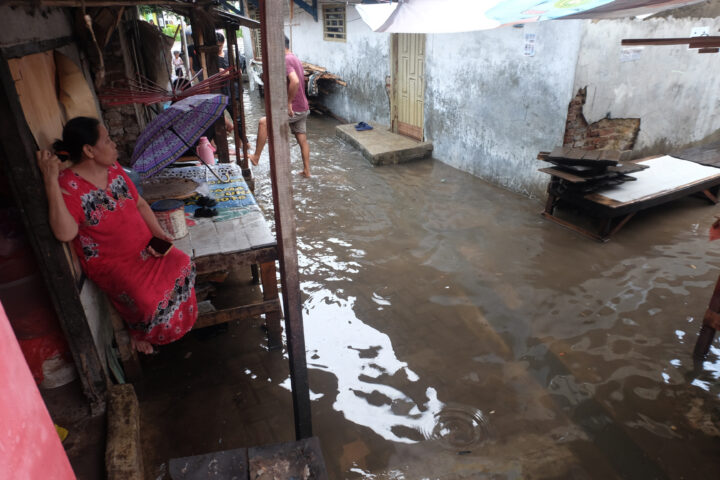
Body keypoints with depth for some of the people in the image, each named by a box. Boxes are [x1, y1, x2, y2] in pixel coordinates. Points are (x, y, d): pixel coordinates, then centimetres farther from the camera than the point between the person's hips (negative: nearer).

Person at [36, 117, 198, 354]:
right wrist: (51, 182, -35)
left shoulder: (113, 168, 0)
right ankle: (139, 332, 13)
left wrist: (158, 233, -7)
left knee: (181, 264, -13)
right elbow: (65, 233, -34)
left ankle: (177, 319, 15)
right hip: (110, 263, -6)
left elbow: (139, 203, 8)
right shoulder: (68, 185, -20)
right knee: (147, 299, -24)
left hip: (143, 248, 6)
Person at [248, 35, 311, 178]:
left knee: (263, 123, -8)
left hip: (294, 109, -10)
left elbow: (295, 81, -33)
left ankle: (256, 157, -1)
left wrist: (289, 102, -24)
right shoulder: (295, 59, 16)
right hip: (303, 108, 10)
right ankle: (307, 170, 21)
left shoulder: (286, 60, -16)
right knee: (302, 140, 14)